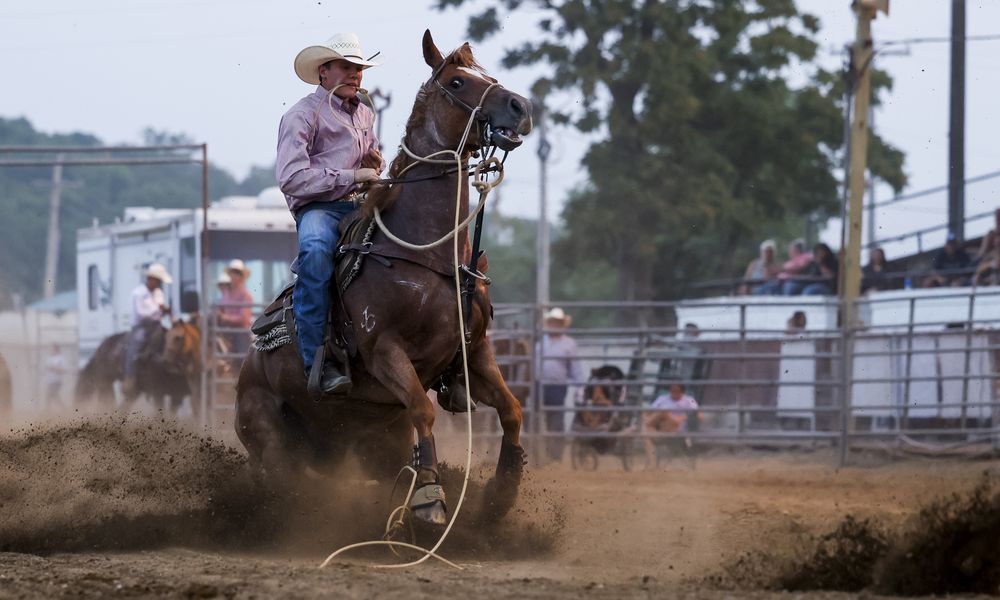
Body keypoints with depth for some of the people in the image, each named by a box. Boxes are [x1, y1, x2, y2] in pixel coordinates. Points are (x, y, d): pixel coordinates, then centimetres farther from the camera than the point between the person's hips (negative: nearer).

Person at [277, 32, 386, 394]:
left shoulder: (365, 115, 22)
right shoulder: (303, 115, -2)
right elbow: (291, 177, -16)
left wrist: (377, 166, 11)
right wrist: (351, 176, -15)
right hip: (319, 208, -7)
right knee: (316, 249, -41)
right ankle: (318, 363, -40)